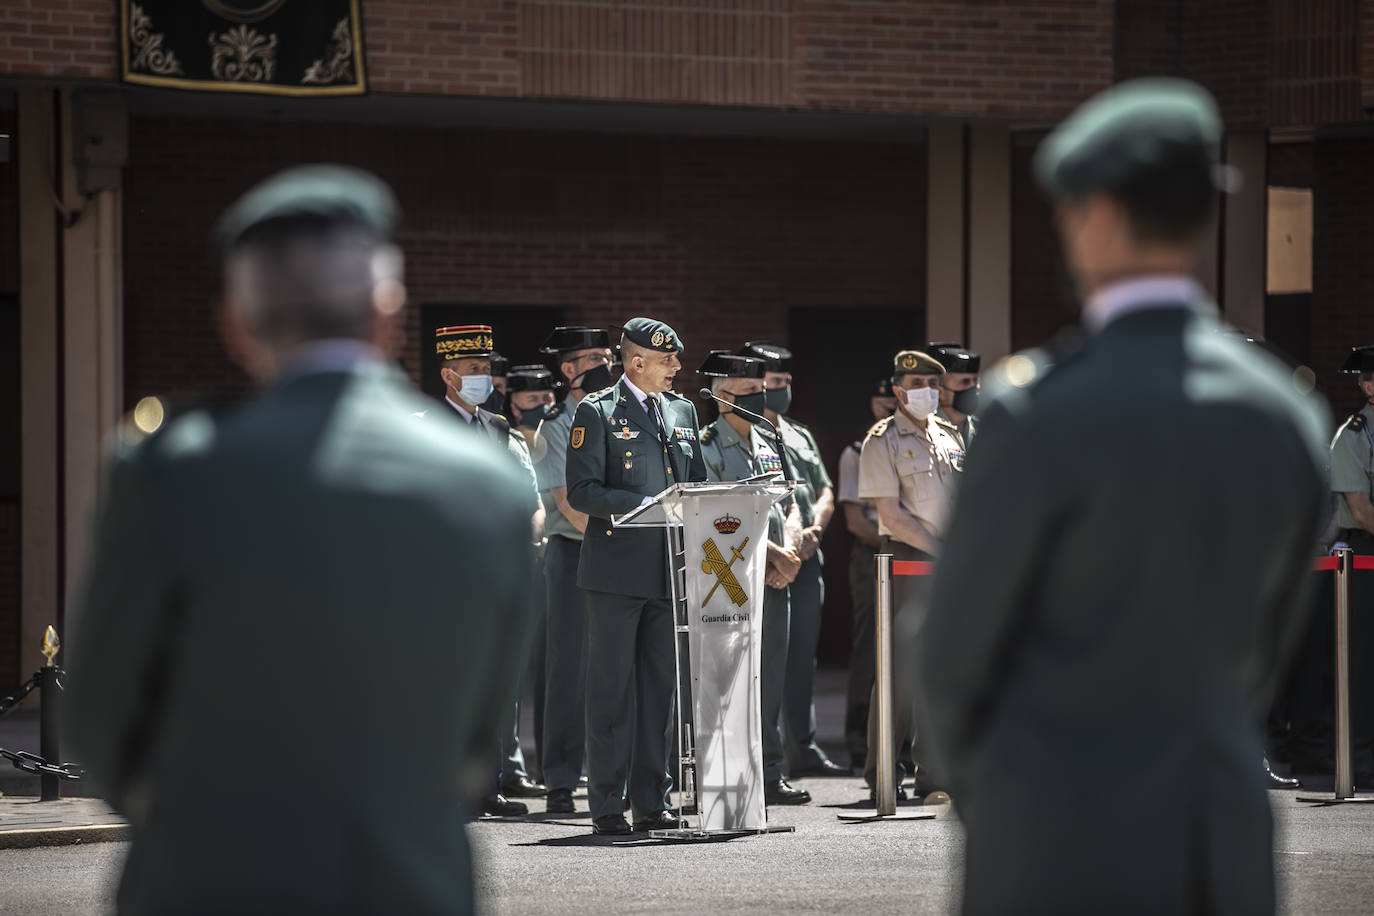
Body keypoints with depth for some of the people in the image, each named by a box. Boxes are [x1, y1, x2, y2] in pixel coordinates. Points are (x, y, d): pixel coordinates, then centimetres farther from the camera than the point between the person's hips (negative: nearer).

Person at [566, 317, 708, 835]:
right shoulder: (597, 413, -3)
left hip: (670, 570, 6)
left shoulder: (682, 412, 16)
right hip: (618, 571, -6)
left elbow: (697, 481, 22)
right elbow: (581, 492, -10)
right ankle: (607, 806, 1)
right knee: (612, 690, -3)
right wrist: (643, 506, -20)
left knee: (659, 688, 8)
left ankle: (652, 802, 14)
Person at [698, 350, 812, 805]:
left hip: (773, 580, 7)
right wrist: (772, 553, -14)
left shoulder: (770, 445, 17)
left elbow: (790, 507, 16)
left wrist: (789, 552, -3)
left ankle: (771, 774, 12)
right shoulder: (707, 447, -6)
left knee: (771, 680, 7)